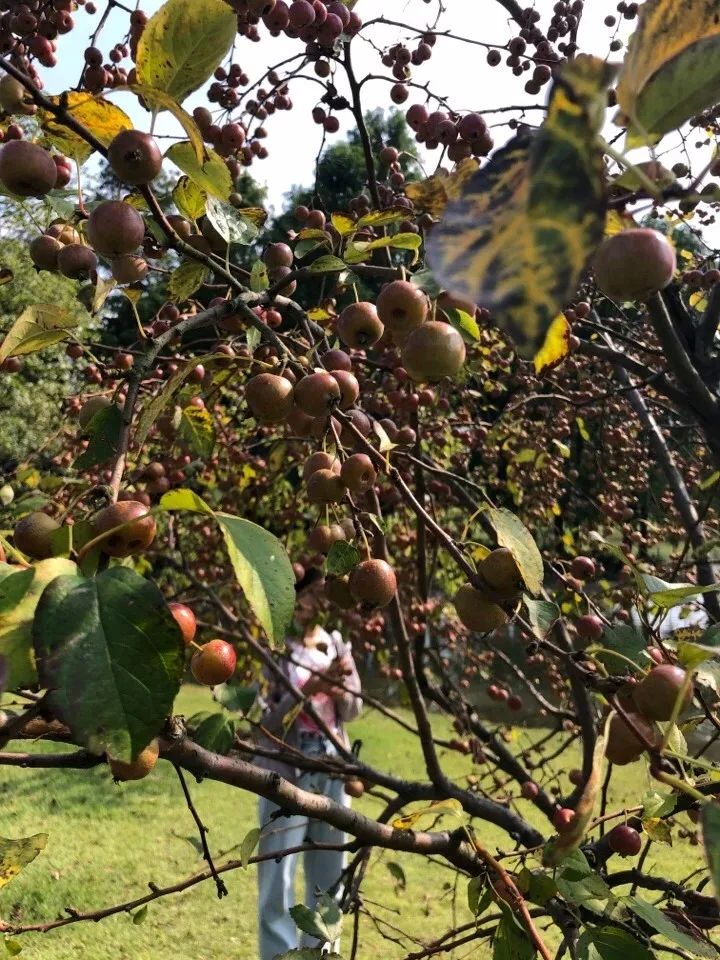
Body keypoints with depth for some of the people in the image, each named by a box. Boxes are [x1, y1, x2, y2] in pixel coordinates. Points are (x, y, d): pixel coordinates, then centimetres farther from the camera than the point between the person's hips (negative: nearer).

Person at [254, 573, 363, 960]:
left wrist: (340, 686, -13)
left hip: (332, 773, 6)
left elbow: (352, 711, 8)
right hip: (285, 775, -5)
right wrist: (306, 691, -23)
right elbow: (266, 721, -11)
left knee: (329, 881, 14)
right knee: (278, 884, -1)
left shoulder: (336, 642, 7)